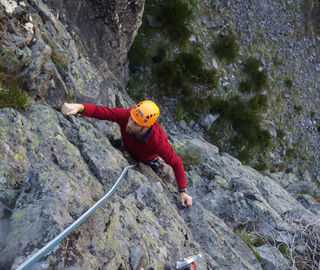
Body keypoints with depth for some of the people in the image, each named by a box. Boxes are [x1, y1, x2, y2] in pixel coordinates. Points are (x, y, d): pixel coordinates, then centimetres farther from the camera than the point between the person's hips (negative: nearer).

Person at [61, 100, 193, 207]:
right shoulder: (126, 115, -42)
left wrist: (183, 192, -38)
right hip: (129, 152, 3)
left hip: (148, 160, -3)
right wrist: (79, 107, -69)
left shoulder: (158, 141, -46)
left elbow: (176, 163, -35)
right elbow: (101, 111, -48)